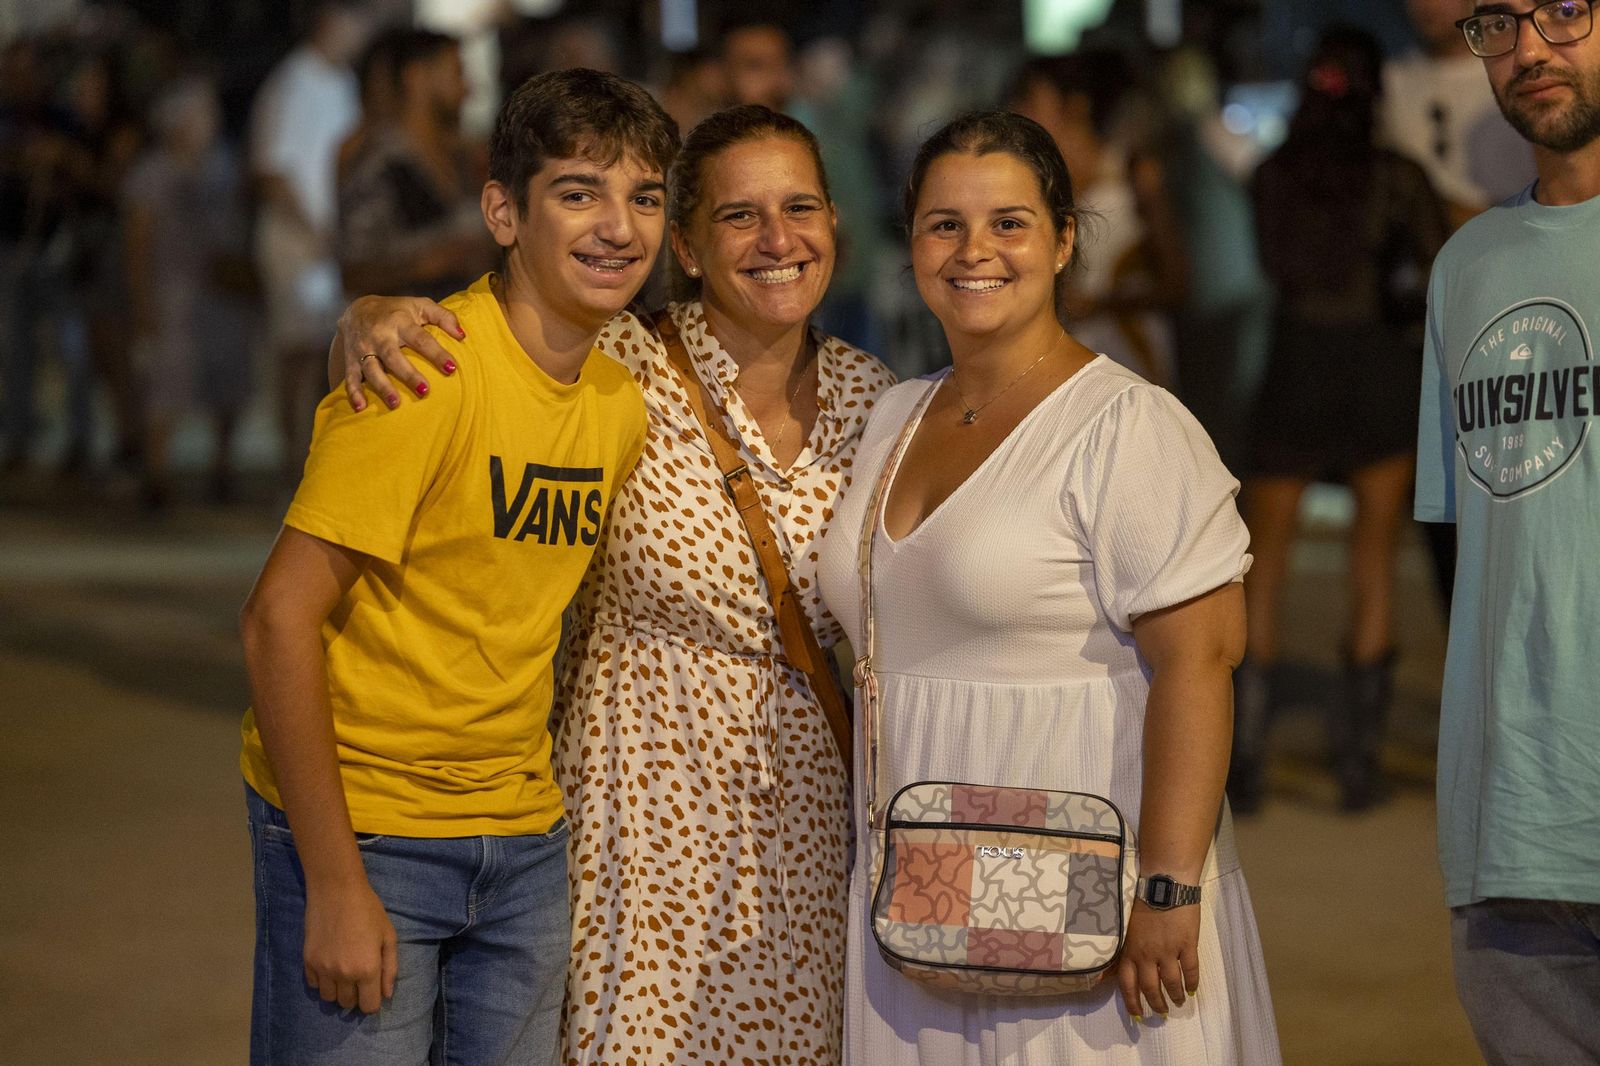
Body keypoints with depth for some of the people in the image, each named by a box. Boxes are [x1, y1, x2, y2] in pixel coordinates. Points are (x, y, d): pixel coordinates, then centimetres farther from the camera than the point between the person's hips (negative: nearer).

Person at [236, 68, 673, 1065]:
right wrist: (336, 883, -21)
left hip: (523, 839, 7)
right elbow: (281, 617, -19)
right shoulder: (429, 374, -17)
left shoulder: (623, 403, 6)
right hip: (362, 830, -7)